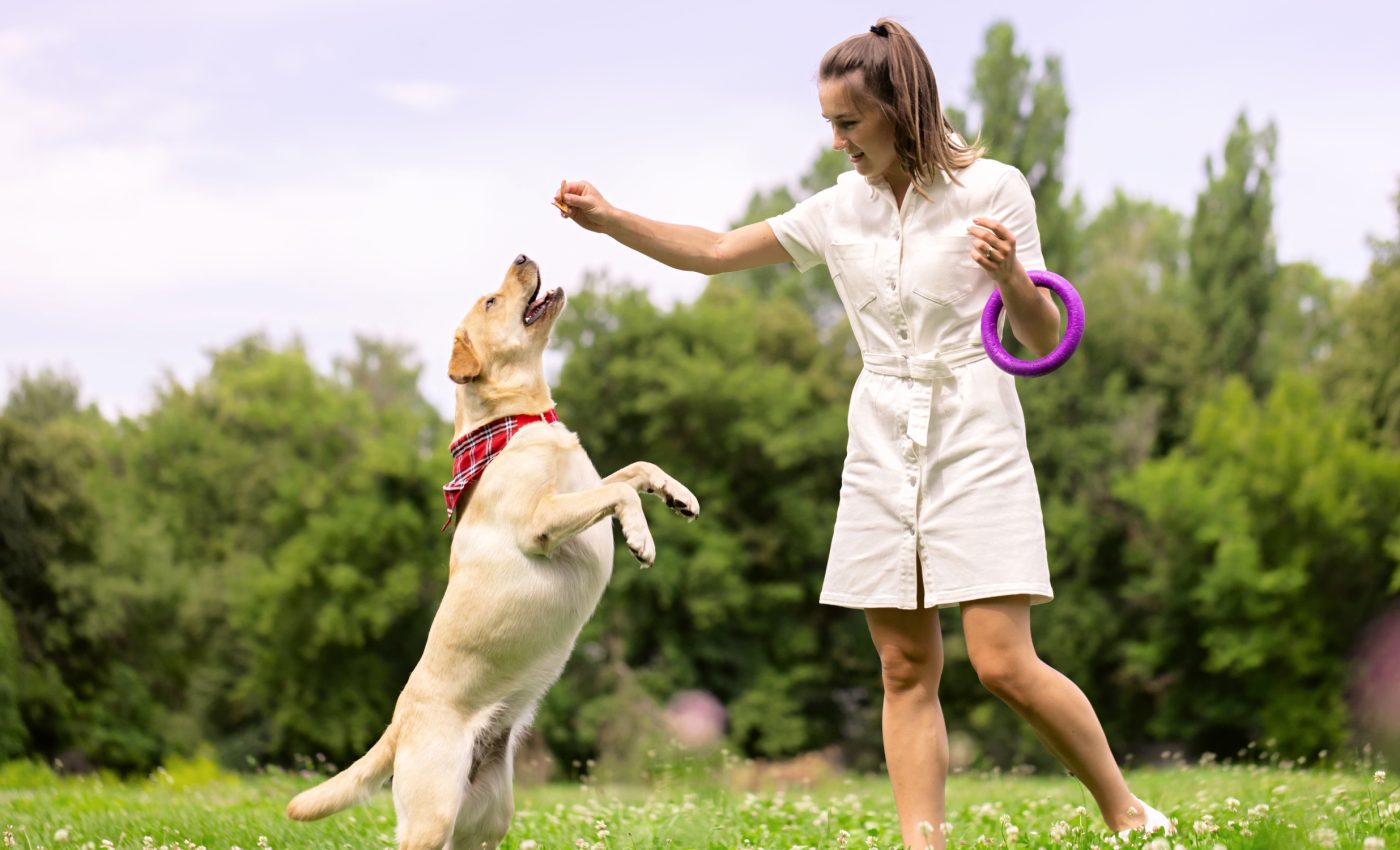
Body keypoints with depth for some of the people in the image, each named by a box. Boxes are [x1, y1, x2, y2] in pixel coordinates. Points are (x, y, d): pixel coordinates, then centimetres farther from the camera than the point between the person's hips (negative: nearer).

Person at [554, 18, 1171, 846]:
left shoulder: (992, 189, -4)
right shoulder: (840, 211, 8)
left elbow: (1045, 337, -2)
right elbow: (716, 252, 17)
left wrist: (1010, 276, -22)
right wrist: (608, 218, 7)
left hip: (975, 442, -5)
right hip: (882, 447, 5)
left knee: (1005, 663, -11)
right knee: (906, 670, 2)